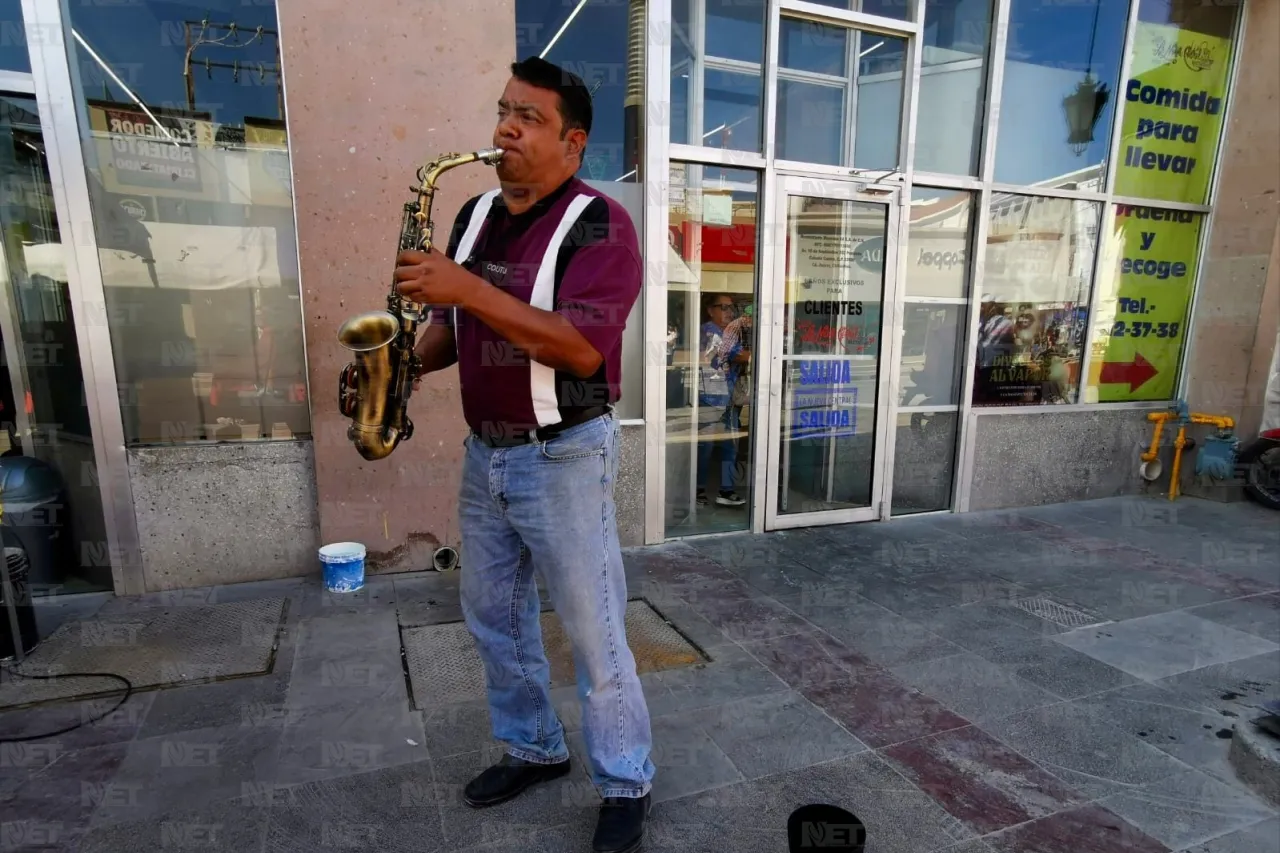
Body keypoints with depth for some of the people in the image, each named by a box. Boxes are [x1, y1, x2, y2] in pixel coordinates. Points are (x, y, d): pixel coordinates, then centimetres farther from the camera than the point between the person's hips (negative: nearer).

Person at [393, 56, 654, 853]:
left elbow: (580, 346, -24)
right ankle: (534, 749, 40)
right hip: (485, 453, 8)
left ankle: (627, 784, 26)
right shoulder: (477, 213, 11)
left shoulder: (600, 222, -12)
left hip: (564, 457, -7)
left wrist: (469, 289, -27)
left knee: (594, 632, 4)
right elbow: (457, 323, 16)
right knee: (494, 616, 18)